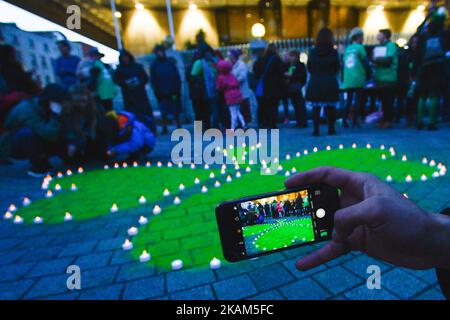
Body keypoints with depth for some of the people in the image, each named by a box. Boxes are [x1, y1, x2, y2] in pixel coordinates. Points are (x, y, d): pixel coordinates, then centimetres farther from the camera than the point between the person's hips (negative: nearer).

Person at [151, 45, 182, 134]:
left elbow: (177, 78, 4)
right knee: (164, 112, 0)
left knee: (176, 111, 5)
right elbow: (153, 80, 4)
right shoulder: (154, 65, 6)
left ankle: (179, 126, 16)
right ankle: (165, 128, 10)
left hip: (173, 92, 1)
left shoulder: (170, 63, 7)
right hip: (162, 93, 0)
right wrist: (157, 92, -6)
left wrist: (177, 91, -5)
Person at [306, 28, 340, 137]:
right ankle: (331, 129, 14)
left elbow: (309, 67, 5)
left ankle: (316, 129, 1)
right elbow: (337, 67, 4)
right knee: (330, 107, 8)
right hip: (330, 82, 0)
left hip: (315, 82, 1)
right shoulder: (333, 52, -3)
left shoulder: (312, 52, -1)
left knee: (316, 107, 3)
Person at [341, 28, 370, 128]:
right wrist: (368, 75, 8)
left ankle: (344, 120, 4)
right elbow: (365, 62, -4)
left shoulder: (347, 49, 14)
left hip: (347, 80, 5)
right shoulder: (359, 47, -2)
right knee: (358, 100, 1)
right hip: (358, 79, -5)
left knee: (349, 100, 10)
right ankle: (354, 121, -1)